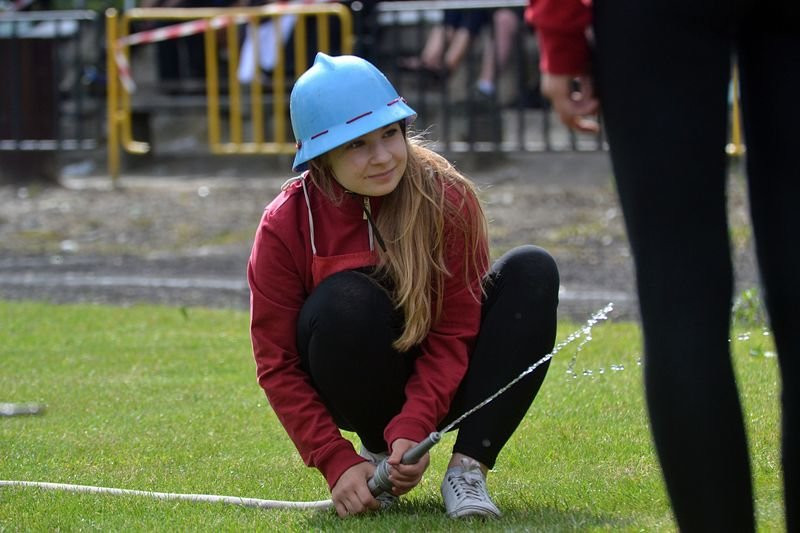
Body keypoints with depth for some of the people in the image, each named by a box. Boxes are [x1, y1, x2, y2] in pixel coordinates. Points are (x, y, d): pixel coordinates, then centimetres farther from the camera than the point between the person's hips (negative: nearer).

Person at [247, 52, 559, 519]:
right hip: (358, 391, -2)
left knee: (533, 270, -21)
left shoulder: (448, 197, -16)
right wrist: (336, 463, -22)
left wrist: (413, 429, -29)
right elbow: (278, 365, -12)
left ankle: (469, 467, -24)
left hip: (438, 384, 2)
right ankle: (376, 452, -8)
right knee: (346, 302, -34)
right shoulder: (286, 225, -16)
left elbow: (454, 331, -15)